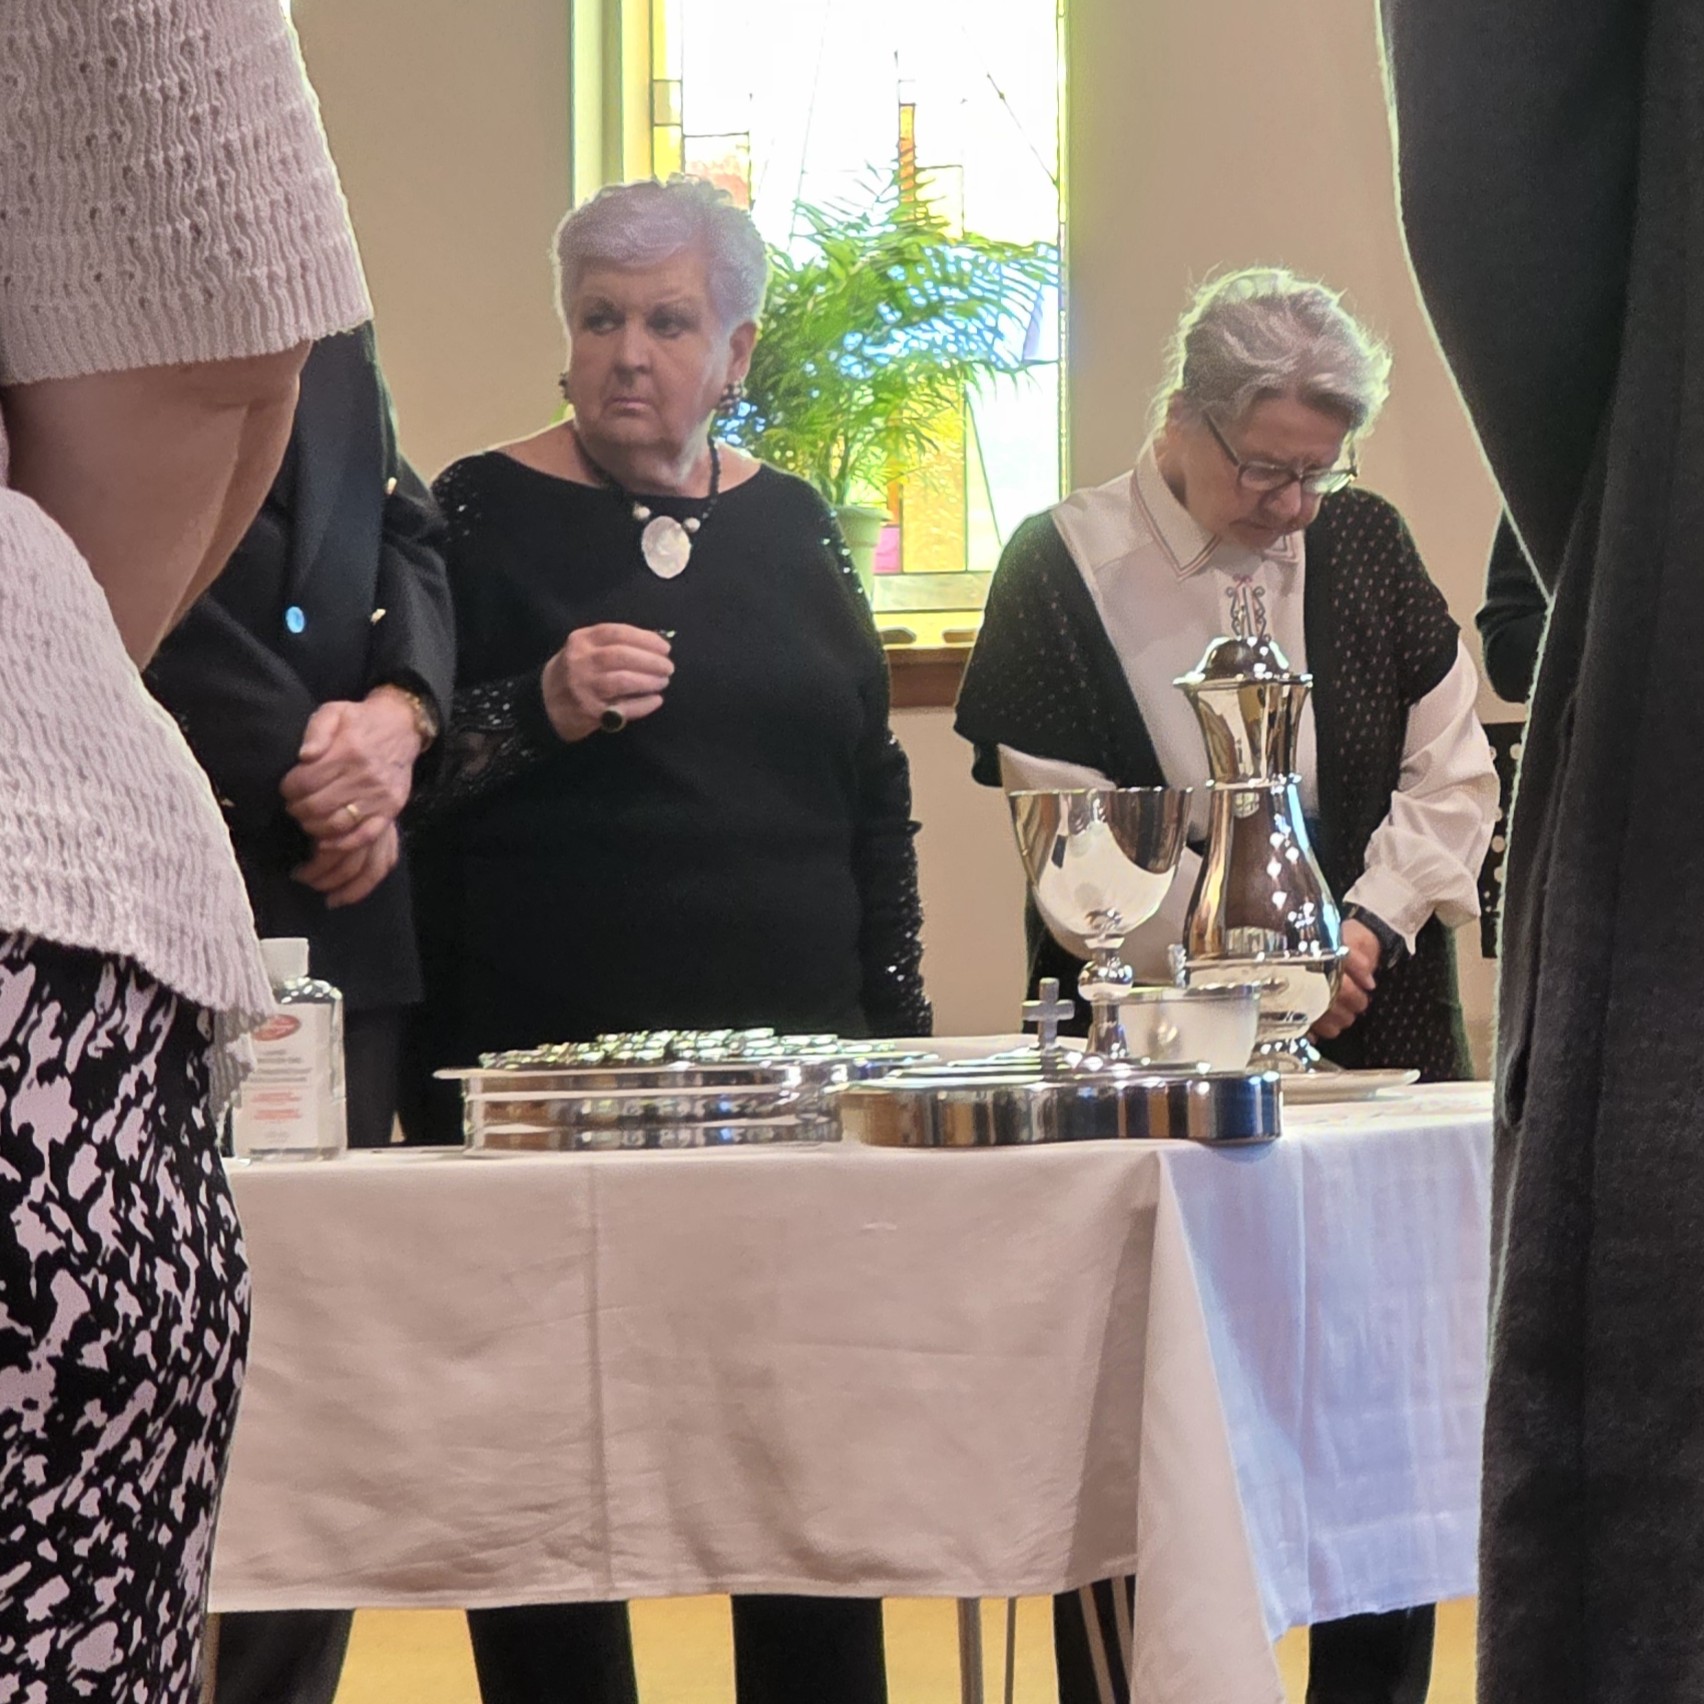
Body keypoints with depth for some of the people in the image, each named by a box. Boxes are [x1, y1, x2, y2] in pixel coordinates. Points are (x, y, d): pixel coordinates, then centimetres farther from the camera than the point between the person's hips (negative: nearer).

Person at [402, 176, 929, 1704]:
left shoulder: (792, 527, 12)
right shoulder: (479, 518, 1)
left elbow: (875, 791, 16)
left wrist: (896, 1028, 11)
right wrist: (538, 712, -20)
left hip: (793, 1062, 3)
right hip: (548, 1056, -3)